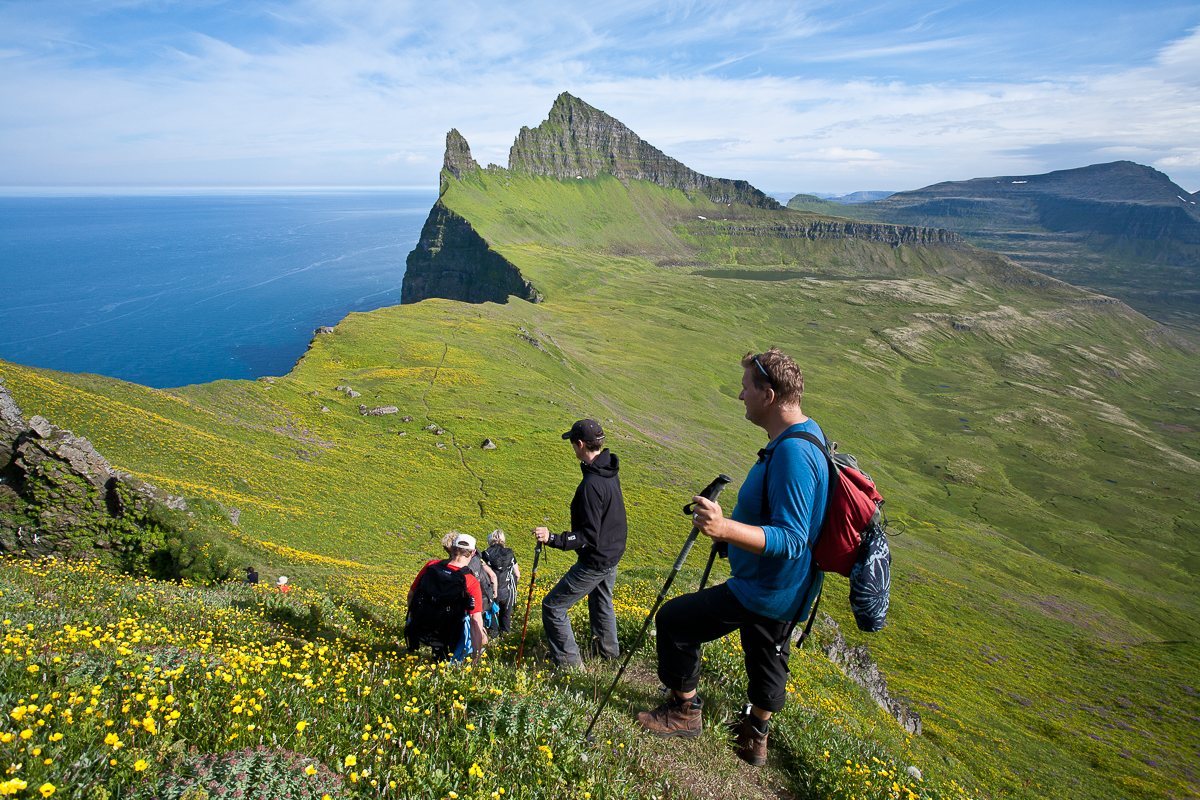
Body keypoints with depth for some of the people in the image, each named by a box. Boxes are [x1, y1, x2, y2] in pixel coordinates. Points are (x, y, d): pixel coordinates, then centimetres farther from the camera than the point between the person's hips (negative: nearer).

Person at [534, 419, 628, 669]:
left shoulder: (591, 484, -31)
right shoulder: (611, 473, -2)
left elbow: (589, 536, -29)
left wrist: (553, 539, -37)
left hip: (594, 561, -10)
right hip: (613, 555, 10)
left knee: (553, 607, 2)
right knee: (601, 601, 32)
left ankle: (570, 664, 11)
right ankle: (608, 649, 51)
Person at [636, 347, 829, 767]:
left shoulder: (792, 454, -30)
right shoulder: (809, 432, 3)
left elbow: (790, 540, -34)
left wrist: (725, 529, -46)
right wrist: (734, 520, 21)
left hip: (764, 591, -10)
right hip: (790, 592, 10)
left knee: (673, 619, -1)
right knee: (767, 657, 26)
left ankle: (685, 711, 19)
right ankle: (755, 737, 48)